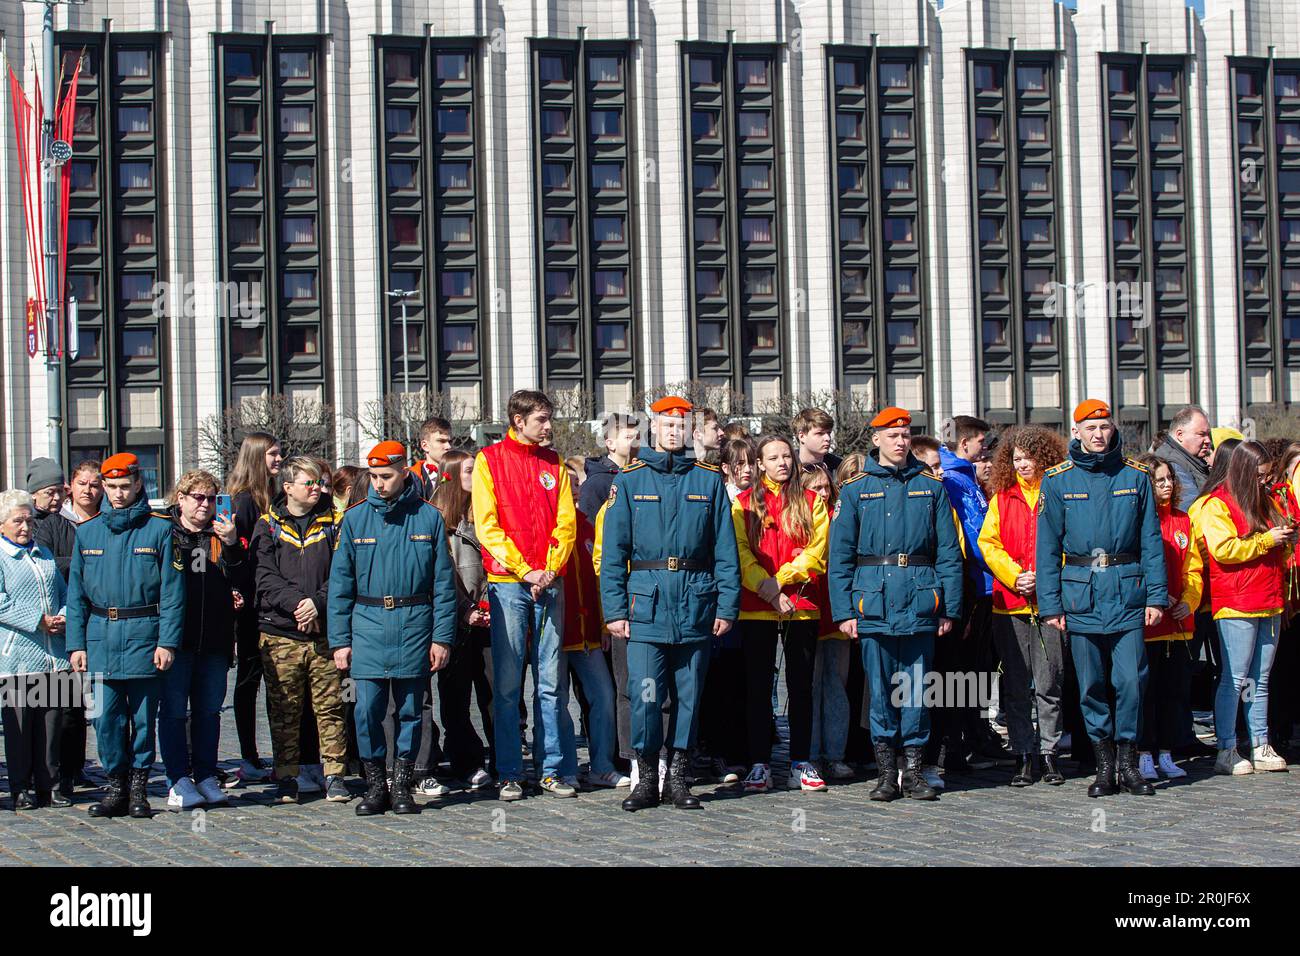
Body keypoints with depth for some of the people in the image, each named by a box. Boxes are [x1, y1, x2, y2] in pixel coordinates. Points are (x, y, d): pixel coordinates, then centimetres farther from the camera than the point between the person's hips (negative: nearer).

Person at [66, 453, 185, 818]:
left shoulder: (159, 528, 1)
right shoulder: (87, 532, 11)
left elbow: (172, 590, -2)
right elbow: (76, 593, 11)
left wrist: (167, 641, -10)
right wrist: (76, 644, 4)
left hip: (144, 635, -3)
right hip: (100, 636, 3)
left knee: (144, 716, 3)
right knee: (106, 716, 3)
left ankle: (138, 786, 12)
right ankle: (116, 785, 13)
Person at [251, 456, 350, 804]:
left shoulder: (333, 522, 9)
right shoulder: (269, 526, 7)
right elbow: (265, 576, -2)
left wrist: (318, 602, -14)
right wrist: (297, 602, -16)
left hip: (324, 632, 0)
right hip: (279, 634, 0)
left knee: (329, 707, 1)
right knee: (284, 710, 4)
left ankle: (334, 775, 8)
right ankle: (286, 778, 12)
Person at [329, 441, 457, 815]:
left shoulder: (428, 517, 3)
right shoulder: (355, 518, 6)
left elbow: (443, 582, 3)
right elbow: (340, 583, 6)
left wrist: (443, 637, -3)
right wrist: (339, 640, 0)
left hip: (415, 623, 0)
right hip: (368, 625, 1)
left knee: (410, 710, 6)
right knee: (367, 710, -4)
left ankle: (402, 785, 15)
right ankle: (375, 786, 8)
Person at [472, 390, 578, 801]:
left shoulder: (553, 465, 13)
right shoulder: (490, 460, 2)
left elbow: (565, 523, 8)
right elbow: (487, 525, -4)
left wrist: (550, 569, -8)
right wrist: (525, 571, -11)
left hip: (549, 583, 3)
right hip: (507, 583, -3)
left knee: (551, 682, 4)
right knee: (507, 683, -2)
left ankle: (551, 769, 9)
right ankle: (510, 774, 2)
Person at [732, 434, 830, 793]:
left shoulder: (811, 502, 9)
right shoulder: (744, 503, 8)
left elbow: (817, 552, -1)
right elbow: (740, 552, -2)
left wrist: (779, 579, -11)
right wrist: (767, 589, -14)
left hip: (801, 605, 1)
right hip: (756, 607, -1)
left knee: (801, 686, 5)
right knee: (758, 688, 2)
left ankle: (801, 763, 10)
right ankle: (759, 765, 6)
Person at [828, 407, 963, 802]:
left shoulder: (931, 486, 8)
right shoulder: (855, 489, 6)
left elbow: (949, 551, 8)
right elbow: (840, 555, 4)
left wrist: (950, 607, 2)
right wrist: (843, 610, -4)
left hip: (920, 601, 1)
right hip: (874, 602, -1)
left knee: (917, 687, 3)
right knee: (881, 688, 3)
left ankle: (913, 769, 11)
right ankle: (886, 771, 10)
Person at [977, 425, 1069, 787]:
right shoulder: (1002, 498, 11)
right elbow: (988, 543, 6)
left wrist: (1043, 577, -12)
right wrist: (1014, 576, -8)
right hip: (1011, 604, 2)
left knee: (1049, 685, 1)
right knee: (1016, 686, 4)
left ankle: (1049, 753, 11)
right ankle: (1024, 756, 11)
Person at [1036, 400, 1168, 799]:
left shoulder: (1136, 477, 6)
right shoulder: (1057, 480, 3)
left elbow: (1151, 541, 6)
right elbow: (1047, 546, 2)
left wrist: (1156, 596, -1)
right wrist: (1050, 604, -3)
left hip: (1127, 594, 0)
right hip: (1081, 596, 0)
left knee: (1131, 680, -5)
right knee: (1091, 685, 5)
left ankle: (1128, 762, 8)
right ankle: (1105, 765, 14)